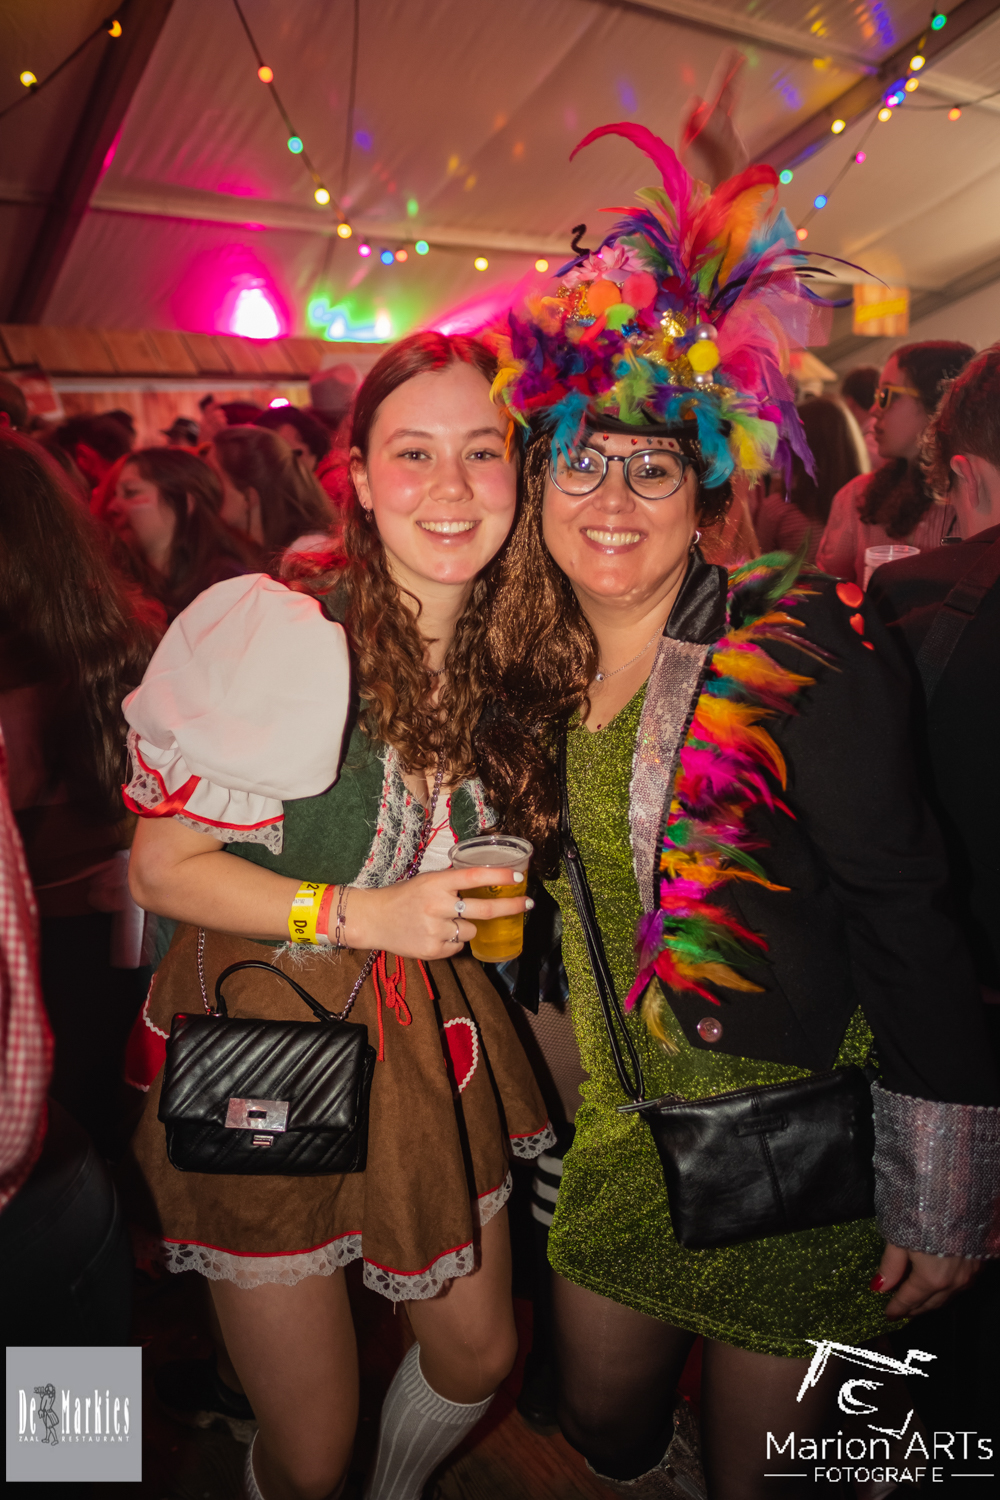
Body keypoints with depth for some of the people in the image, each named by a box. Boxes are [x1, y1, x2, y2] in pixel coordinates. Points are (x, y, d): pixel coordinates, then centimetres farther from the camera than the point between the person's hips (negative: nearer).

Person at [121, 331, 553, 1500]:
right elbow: (161, 867, -15)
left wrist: (475, 909, -3)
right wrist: (365, 914, -22)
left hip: (428, 1042, 6)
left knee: (478, 1362, 24)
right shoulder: (273, 636, -21)